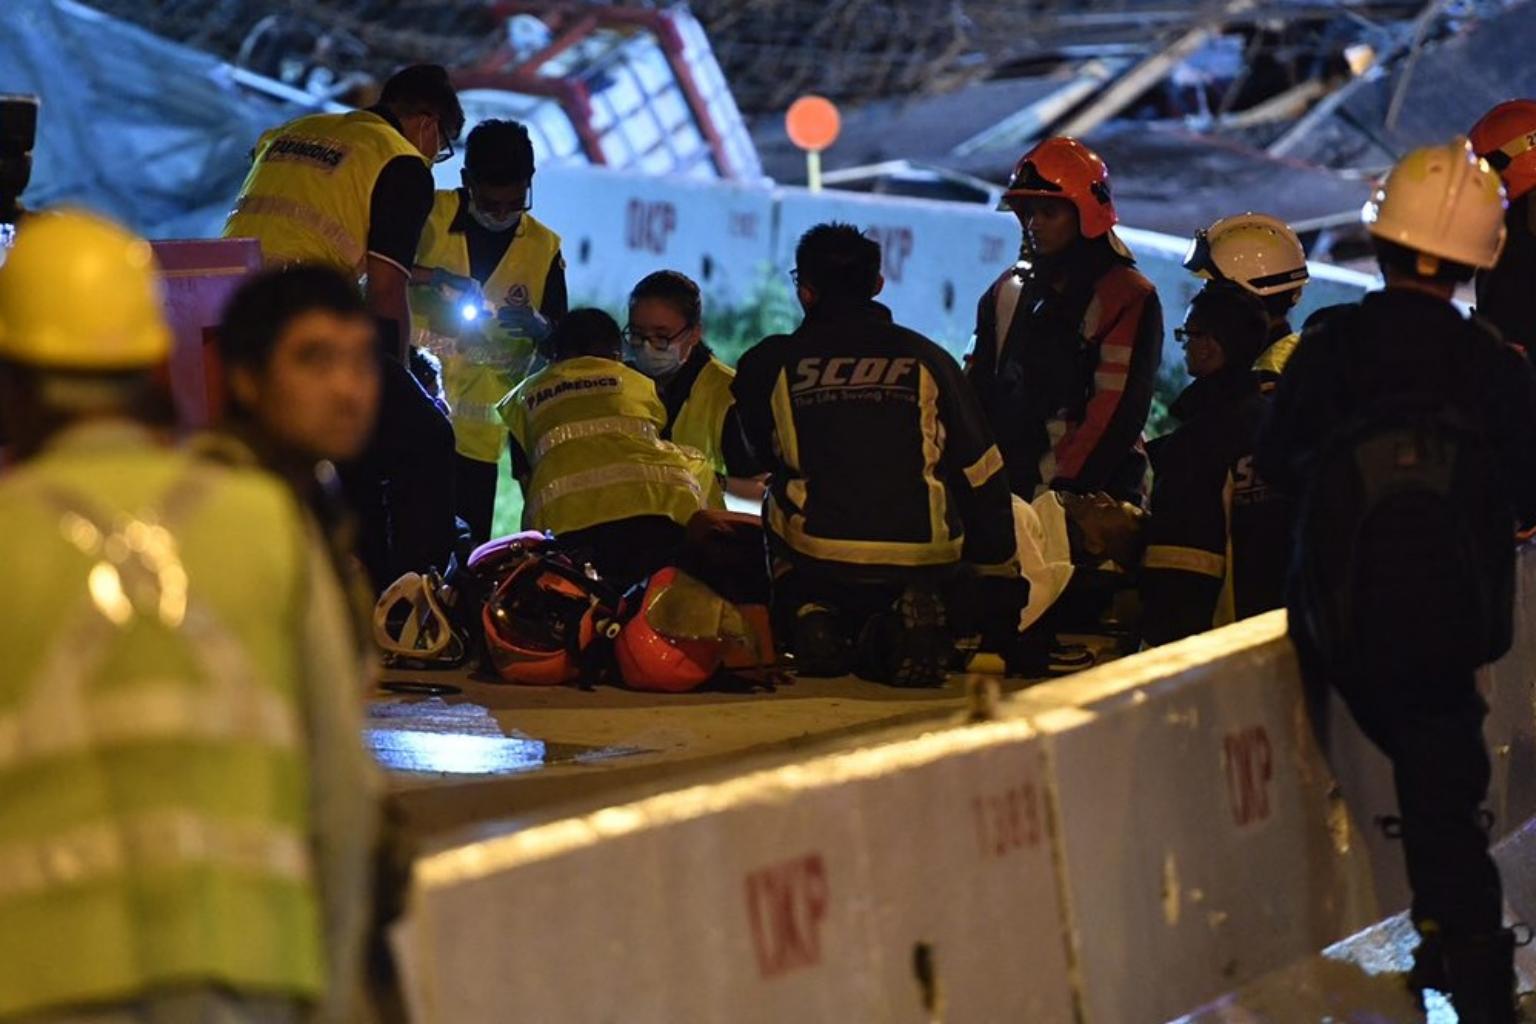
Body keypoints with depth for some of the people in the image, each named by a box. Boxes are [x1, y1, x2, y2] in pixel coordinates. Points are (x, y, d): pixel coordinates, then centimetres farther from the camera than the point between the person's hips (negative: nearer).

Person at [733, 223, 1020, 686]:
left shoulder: (767, 365, 6)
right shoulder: (927, 359, 9)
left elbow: (758, 457, 24)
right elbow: (982, 477, 10)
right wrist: (1002, 580, 18)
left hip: (815, 561, -1)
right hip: (924, 558, 1)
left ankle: (808, 615, 3)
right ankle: (905, 625, -6)